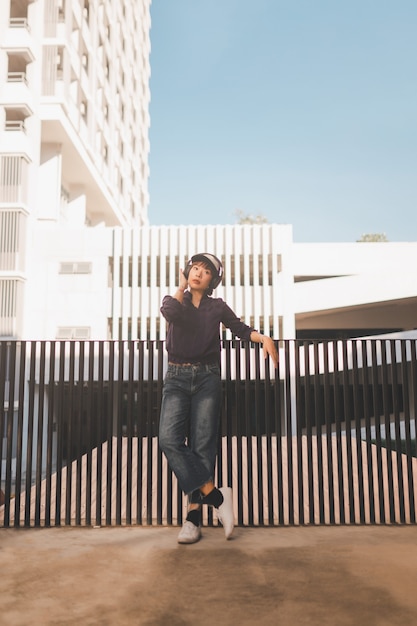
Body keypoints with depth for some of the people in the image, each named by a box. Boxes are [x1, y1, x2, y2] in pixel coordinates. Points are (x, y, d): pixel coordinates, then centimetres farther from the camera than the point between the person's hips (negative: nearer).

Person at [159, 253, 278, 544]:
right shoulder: (175, 300, 10)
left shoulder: (217, 306, 12)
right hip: (177, 377, 0)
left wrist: (264, 338, -1)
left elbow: (241, 328, 19)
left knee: (203, 445, -6)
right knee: (170, 439, -19)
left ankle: (194, 516, -4)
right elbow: (170, 312, -14)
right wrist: (181, 286, 3)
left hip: (207, 378, 0)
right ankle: (216, 496, -14)